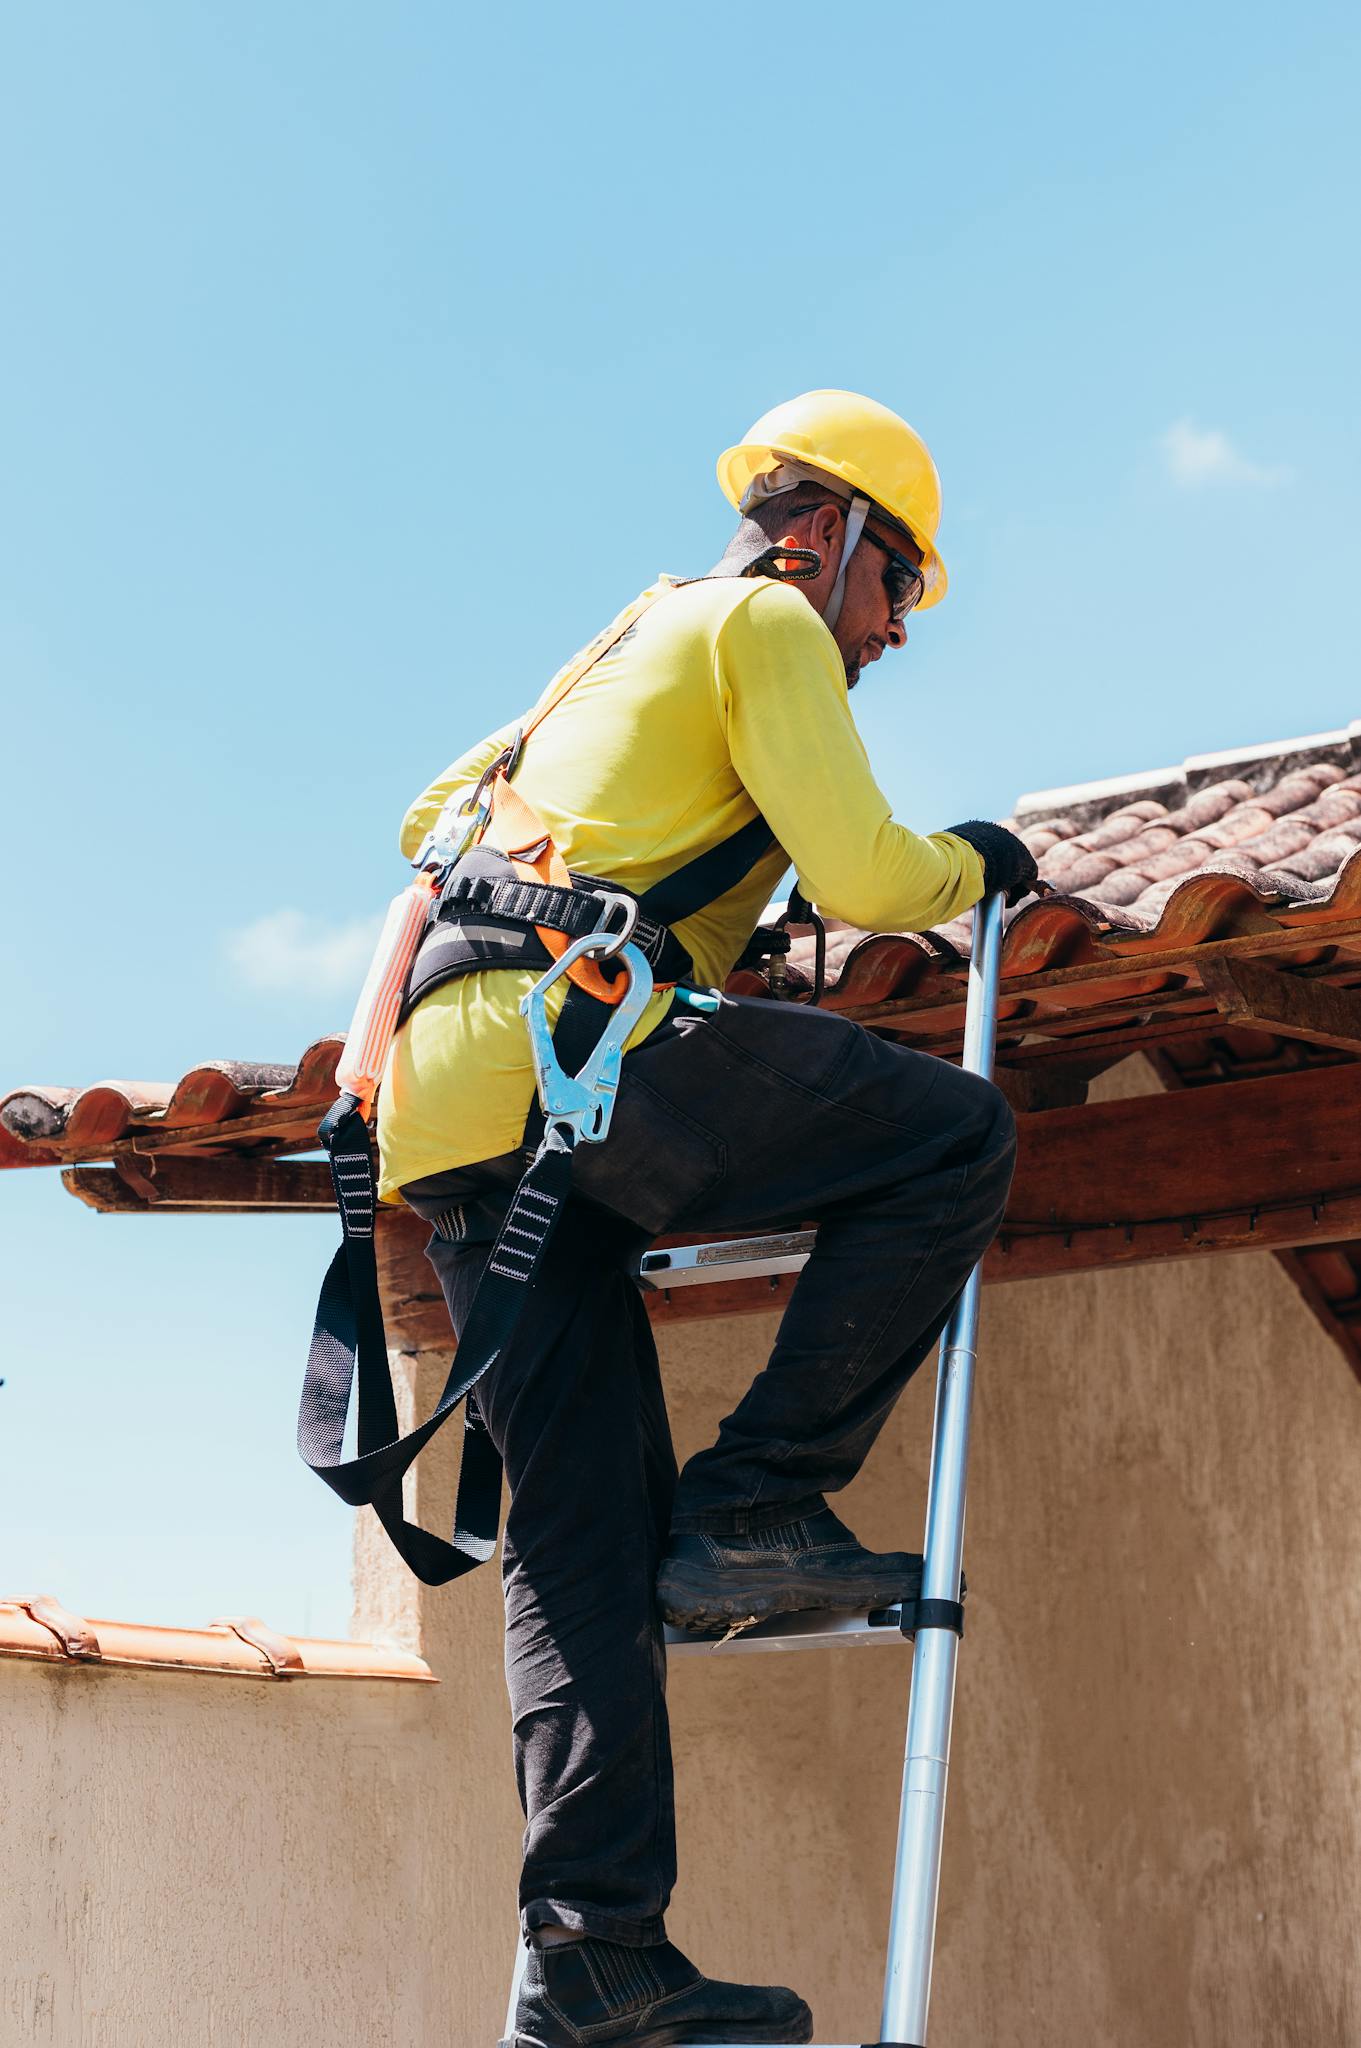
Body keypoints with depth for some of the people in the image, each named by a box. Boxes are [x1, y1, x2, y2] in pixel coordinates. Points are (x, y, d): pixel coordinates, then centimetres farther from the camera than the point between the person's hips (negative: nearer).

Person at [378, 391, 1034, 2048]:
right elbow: (858, 873, -4)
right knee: (956, 1139, 0)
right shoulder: (765, 623, 7)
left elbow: (432, 815, 41)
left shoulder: (619, 652, 34)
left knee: (584, 1540, 2)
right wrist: (970, 866, 16)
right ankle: (755, 1506, -6)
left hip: (446, 1105, 9)